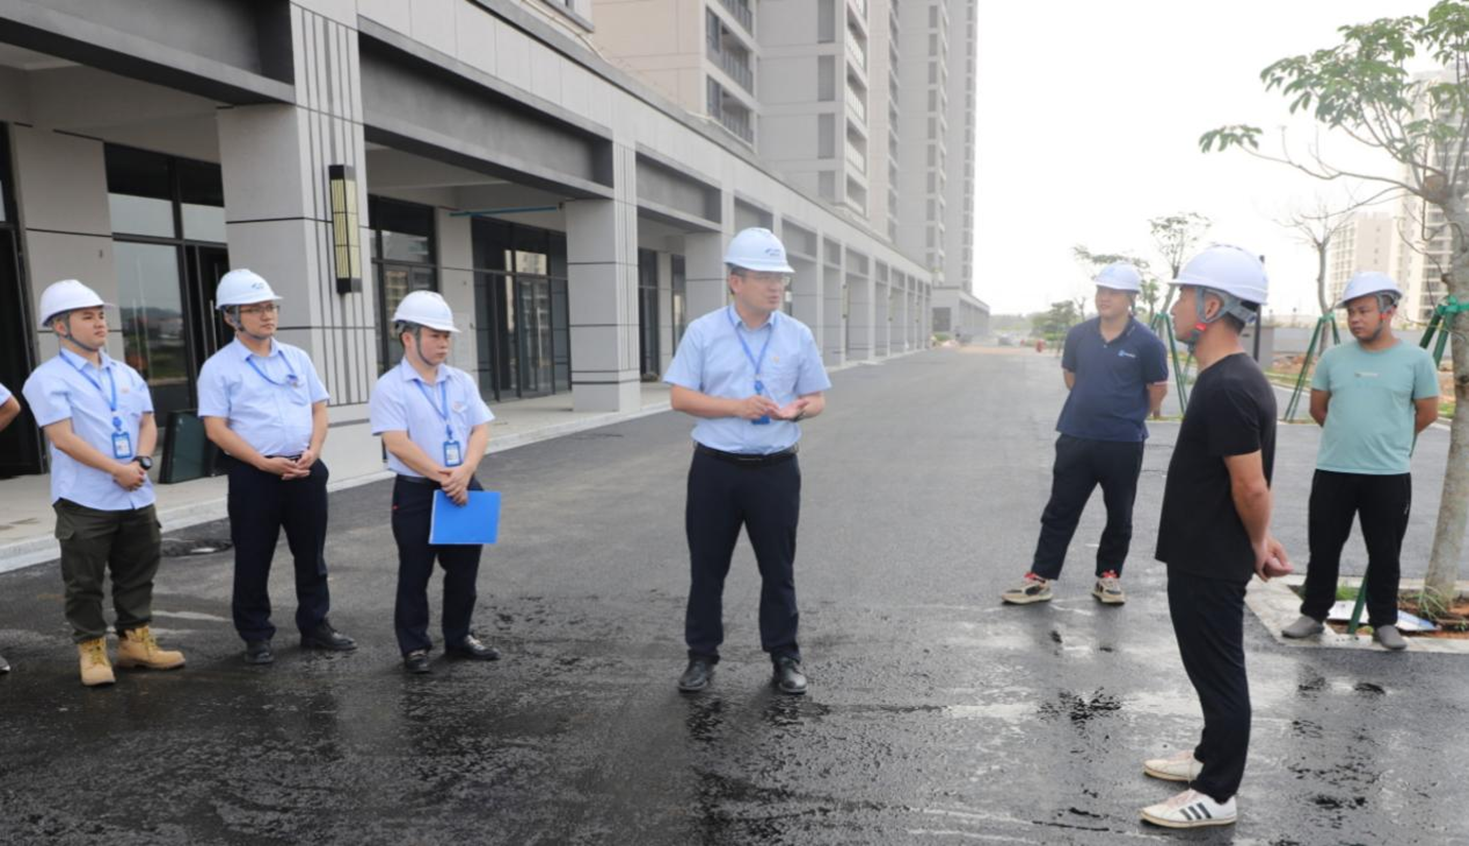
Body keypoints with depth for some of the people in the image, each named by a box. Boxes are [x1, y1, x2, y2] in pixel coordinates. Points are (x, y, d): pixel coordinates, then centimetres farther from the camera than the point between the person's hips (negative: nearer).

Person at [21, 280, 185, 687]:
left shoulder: (126, 374, 12)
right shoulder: (48, 379, -6)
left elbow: (148, 424, 10)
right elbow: (63, 438, -14)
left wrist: (141, 462, -8)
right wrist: (117, 469, -17)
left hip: (136, 497, 6)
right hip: (84, 500, -5)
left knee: (137, 575, 13)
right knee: (85, 581, 4)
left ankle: (135, 641, 25)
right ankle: (92, 650, 16)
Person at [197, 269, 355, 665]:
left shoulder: (297, 358, 10)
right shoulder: (218, 367, -3)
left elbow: (319, 409, 11)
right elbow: (216, 428, -9)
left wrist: (312, 452, -7)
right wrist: (265, 463, -17)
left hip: (306, 470, 4)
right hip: (253, 474, -4)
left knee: (311, 554, 12)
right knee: (253, 561, 6)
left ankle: (315, 625, 26)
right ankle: (256, 637, 20)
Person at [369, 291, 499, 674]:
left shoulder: (461, 381, 7)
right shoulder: (390, 387, -9)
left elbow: (480, 430, 2)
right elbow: (398, 444, -17)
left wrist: (464, 472, -15)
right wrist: (443, 477, -17)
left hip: (464, 488, 5)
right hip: (416, 492, -5)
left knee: (464, 570, 13)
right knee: (415, 575, 6)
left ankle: (460, 636, 29)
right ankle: (414, 647, 19)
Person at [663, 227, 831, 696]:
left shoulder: (798, 335, 3)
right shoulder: (702, 332, -2)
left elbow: (816, 398, 8)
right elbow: (681, 397, -5)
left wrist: (795, 409, -16)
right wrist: (738, 406, -18)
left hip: (776, 469, 1)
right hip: (715, 468, -1)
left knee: (778, 568, 10)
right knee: (707, 566, 9)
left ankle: (784, 656, 25)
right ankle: (701, 656, 24)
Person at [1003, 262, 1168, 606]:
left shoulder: (1146, 342, -10)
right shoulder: (1078, 334, 0)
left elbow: (1158, 390, 1)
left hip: (1123, 444, -2)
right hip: (1075, 438, 3)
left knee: (1119, 516, 12)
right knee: (1060, 510, 5)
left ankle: (1109, 575, 28)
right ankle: (1040, 578, 11)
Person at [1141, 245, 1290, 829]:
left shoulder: (1227, 388, -25)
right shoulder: (1229, 377, 8)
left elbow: (1251, 485, -24)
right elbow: (1242, 481, 14)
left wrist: (1258, 547, -8)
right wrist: (1258, 542, 13)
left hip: (1211, 563, -10)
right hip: (1203, 557, 10)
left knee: (1219, 671, 3)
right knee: (1212, 667, 22)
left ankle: (1216, 795, 17)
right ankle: (1212, 756, 39)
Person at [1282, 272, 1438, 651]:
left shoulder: (1416, 359, -5)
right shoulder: (1333, 357, 0)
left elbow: (1427, 413, 5)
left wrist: (1388, 439, 13)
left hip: (1389, 475, -2)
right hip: (1332, 471, 2)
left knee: (1384, 553, 9)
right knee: (1323, 548, 9)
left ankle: (1384, 622, 24)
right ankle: (1313, 614, 22)